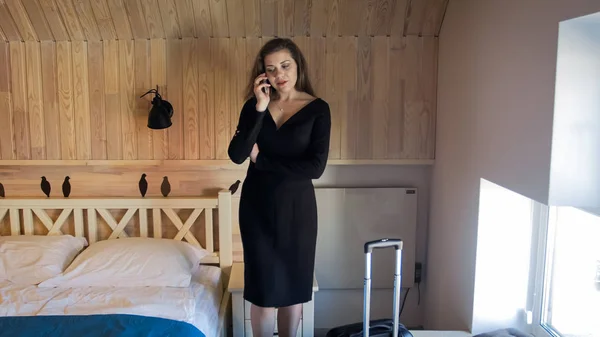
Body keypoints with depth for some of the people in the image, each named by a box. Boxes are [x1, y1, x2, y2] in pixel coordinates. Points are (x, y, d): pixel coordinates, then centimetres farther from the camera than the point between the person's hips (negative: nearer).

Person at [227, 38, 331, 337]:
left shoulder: (317, 109, -6)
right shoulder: (254, 105, 0)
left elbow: (316, 167, -16)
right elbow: (236, 155, -12)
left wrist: (261, 159, -12)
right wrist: (260, 109, -19)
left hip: (296, 206, -1)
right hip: (257, 204, 1)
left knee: (294, 283, 11)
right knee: (262, 284, 7)